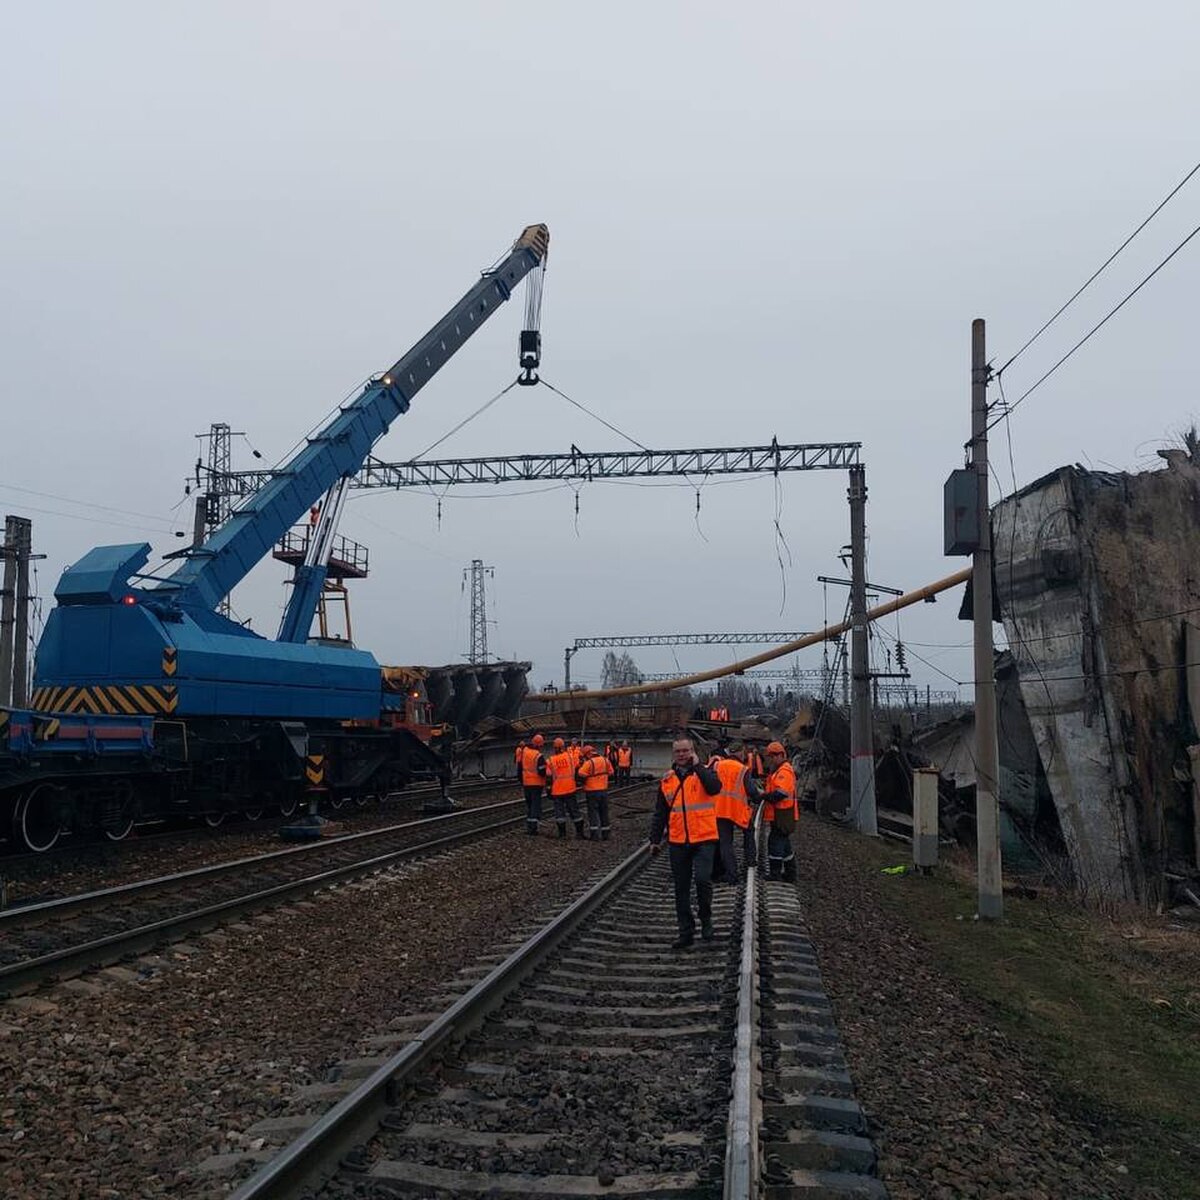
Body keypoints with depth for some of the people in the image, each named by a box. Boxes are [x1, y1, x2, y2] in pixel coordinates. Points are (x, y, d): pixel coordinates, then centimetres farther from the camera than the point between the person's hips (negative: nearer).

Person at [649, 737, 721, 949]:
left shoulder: (704, 772, 1)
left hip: (704, 838, -4)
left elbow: (714, 788, -22)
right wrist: (655, 839, 9)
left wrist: (697, 766, -17)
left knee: (703, 879, -17)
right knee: (681, 889, 8)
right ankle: (686, 932, 19)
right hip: (677, 842, 4)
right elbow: (660, 813, 14)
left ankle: (706, 920, 8)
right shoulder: (667, 780, 10)